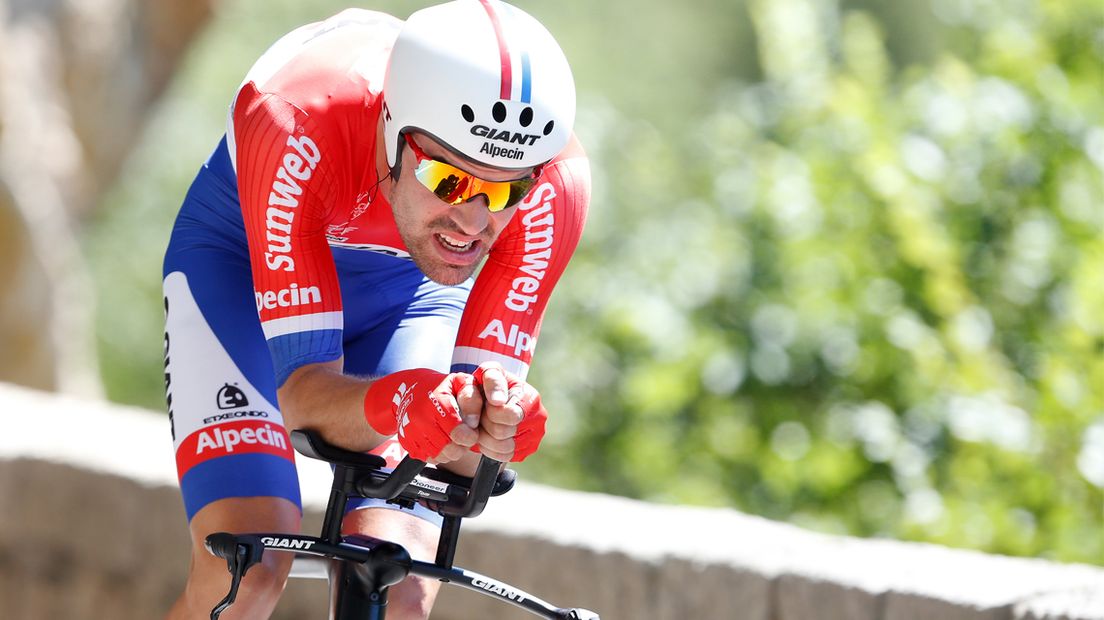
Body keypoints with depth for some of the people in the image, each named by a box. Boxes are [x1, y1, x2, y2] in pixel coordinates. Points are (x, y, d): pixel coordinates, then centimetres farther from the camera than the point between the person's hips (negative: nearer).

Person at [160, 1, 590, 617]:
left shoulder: (553, 185, -34)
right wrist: (392, 405, -61)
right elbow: (303, 389, -39)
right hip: (242, 258, -2)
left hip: (408, 287, 2)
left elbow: (463, 453, -29)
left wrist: (495, 422, -53)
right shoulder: (295, 126, -41)